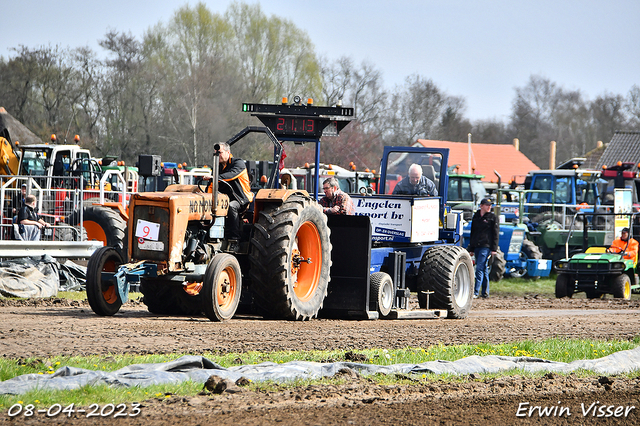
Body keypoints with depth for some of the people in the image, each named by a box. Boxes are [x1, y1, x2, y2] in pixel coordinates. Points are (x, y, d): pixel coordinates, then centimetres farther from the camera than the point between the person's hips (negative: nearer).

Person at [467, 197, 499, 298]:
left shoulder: (492, 217, -1)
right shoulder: (476, 216, 14)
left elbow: (495, 234, -2)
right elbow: (472, 232, 20)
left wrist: (494, 249, -8)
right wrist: (471, 248, 18)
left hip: (486, 246, -6)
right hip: (477, 246, 6)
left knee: (480, 269, -13)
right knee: (484, 269, 11)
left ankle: (476, 292, -16)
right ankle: (485, 292, 16)